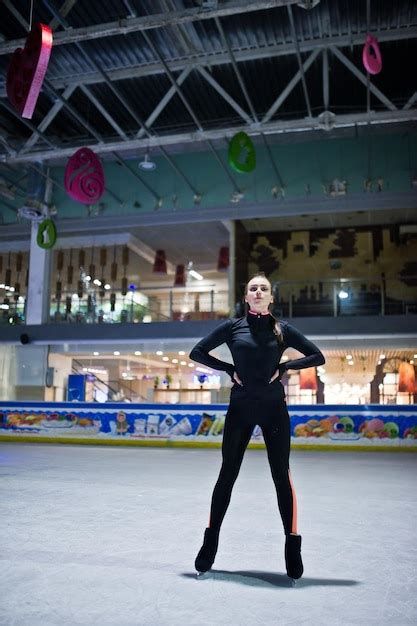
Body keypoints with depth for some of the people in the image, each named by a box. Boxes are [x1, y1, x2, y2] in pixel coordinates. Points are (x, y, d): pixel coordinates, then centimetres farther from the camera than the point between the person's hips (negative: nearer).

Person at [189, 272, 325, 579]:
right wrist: (229, 369, -4)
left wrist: (284, 367, -5)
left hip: (274, 409, 0)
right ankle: (211, 541, 20)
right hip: (240, 408, 0)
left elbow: (317, 356, 6)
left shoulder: (282, 329, 3)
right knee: (227, 474, 7)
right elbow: (197, 352, 5)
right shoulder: (233, 326, 2)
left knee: (282, 476, 3)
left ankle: (293, 545, 14)